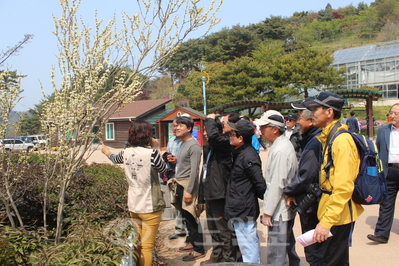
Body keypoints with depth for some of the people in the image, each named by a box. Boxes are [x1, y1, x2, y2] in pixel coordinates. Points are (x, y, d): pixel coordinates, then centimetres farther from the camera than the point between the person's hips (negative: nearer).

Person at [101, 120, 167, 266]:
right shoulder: (151, 153, -19)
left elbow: (114, 159, 23)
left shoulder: (126, 152, -1)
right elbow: (163, 169, -1)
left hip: (133, 205, 6)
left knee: (137, 244, 22)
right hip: (150, 206, -6)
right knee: (147, 247, 5)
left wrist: (106, 151, 45)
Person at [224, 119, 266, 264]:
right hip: (240, 208, 10)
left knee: (247, 245, 2)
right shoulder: (240, 153, 8)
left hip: (243, 209, -10)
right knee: (251, 243, 22)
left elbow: (260, 183, -21)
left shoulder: (248, 156, -21)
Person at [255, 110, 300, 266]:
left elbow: (277, 184, -24)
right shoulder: (284, 143, 9)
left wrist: (267, 212, -18)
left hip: (279, 210, -10)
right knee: (287, 246, 23)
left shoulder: (279, 150, -21)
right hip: (286, 208, 10)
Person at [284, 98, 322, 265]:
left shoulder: (315, 143, -22)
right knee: (314, 250, 21)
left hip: (310, 205, -10)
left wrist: (288, 191, -9)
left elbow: (306, 176, -25)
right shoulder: (311, 140, 8)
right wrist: (293, 192, 1)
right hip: (310, 202, 10)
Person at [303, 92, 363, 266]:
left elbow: (343, 188, -25)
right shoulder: (326, 138, 9)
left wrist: (326, 222, -25)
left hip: (338, 215, -9)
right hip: (330, 211, 9)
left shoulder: (341, 140, -20)